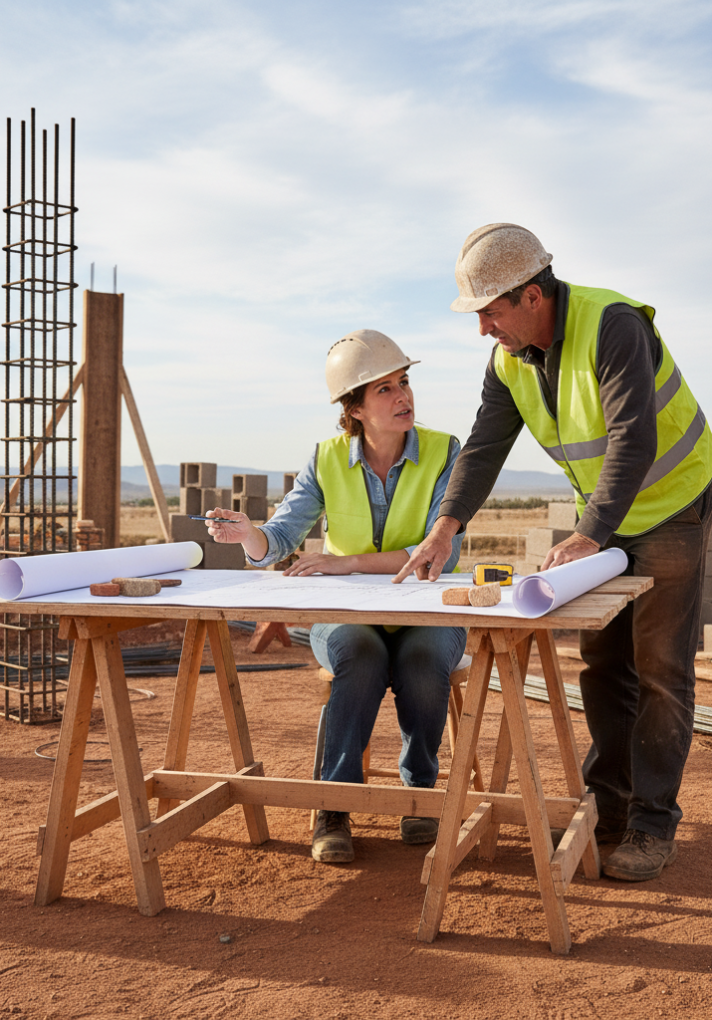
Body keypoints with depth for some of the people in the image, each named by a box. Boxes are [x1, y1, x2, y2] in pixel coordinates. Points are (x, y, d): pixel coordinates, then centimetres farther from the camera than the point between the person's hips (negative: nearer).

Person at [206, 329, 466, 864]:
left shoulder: (444, 454, -7)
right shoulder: (328, 460, -1)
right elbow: (278, 542, -6)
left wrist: (351, 562, -28)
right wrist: (248, 533, -31)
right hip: (347, 615, 1)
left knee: (420, 658, -34)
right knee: (362, 655, -34)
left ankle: (419, 791, -9)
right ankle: (334, 807, -24)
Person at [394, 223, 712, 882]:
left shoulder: (612, 326, -28)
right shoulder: (509, 358, -4)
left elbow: (633, 440, -35)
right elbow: (485, 446, -8)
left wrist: (587, 537, -42)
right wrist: (445, 529, -20)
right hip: (605, 513, 7)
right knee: (602, 662, 9)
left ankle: (653, 823, 4)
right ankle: (609, 802, 21)